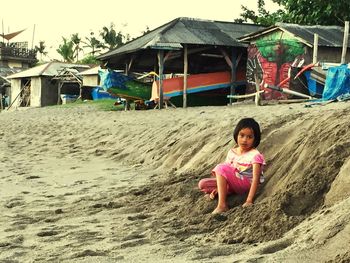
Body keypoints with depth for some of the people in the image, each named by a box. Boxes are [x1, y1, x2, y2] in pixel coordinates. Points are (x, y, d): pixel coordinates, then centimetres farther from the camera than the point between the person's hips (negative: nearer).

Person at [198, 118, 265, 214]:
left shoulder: (255, 155, -16)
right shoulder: (232, 152, 4)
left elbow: (256, 179, -23)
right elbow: (226, 173, 6)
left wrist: (249, 200, -32)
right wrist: (219, 186, -10)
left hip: (246, 184, -6)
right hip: (232, 183, 7)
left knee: (221, 168, -29)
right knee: (203, 184, -6)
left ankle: (222, 205, -29)